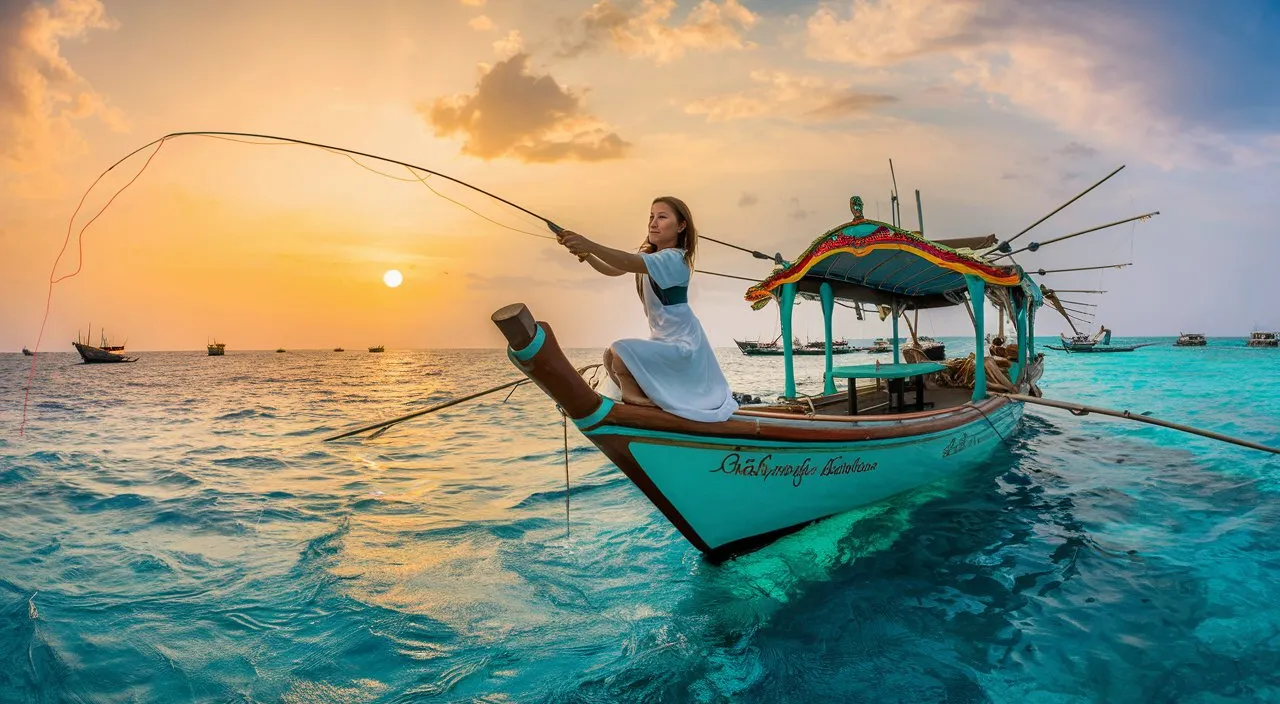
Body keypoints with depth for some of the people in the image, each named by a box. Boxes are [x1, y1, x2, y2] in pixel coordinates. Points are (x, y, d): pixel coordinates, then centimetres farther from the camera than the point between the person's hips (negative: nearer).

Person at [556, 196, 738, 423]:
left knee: (619, 353, -28)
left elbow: (629, 263, -38)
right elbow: (613, 270, 5)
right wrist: (586, 256, -15)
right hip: (664, 340, 10)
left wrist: (591, 246, -50)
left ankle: (641, 405, -11)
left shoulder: (674, 259, -21)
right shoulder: (649, 255, 9)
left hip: (681, 343, -10)